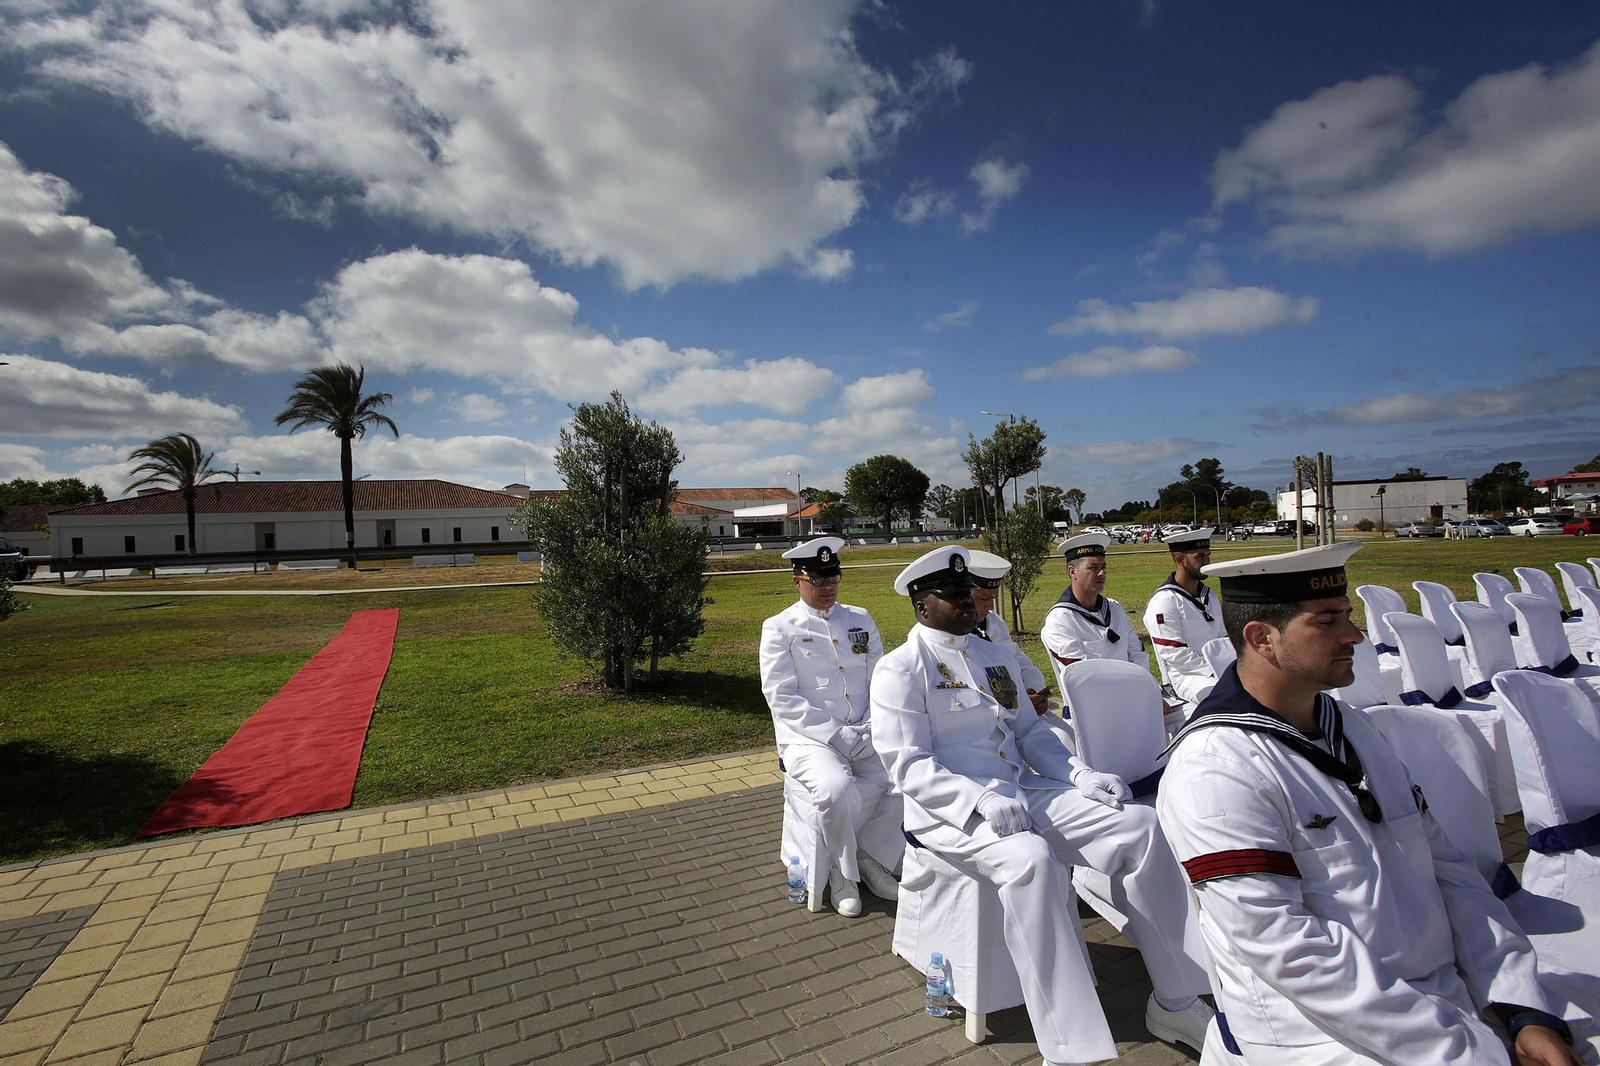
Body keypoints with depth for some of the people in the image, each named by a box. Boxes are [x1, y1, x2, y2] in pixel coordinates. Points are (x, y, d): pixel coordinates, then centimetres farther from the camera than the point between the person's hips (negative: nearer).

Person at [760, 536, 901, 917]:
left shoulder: (860, 620, 15)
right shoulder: (779, 628, 0)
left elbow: (880, 680, 13)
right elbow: (782, 698, -8)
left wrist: (873, 727, -5)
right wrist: (837, 736, -15)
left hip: (866, 735, 4)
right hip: (807, 739, -4)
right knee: (836, 787, -32)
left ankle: (870, 856, 1)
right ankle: (844, 869, -2)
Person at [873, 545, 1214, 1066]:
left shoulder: (996, 655, 17)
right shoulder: (899, 669, -6)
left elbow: (1031, 730, 19)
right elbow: (908, 765, -12)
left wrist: (1081, 774, 1)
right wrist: (982, 800, -25)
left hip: (1022, 793, 7)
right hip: (949, 811, -6)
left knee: (1140, 825, -9)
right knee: (1031, 859, -36)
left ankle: (1174, 1003, 4)